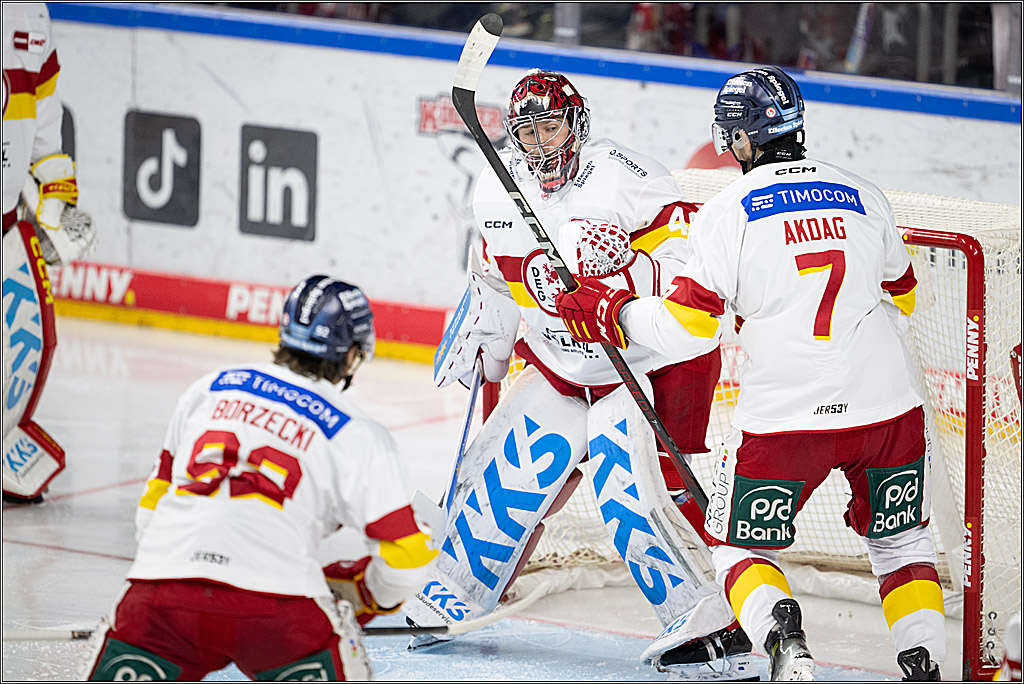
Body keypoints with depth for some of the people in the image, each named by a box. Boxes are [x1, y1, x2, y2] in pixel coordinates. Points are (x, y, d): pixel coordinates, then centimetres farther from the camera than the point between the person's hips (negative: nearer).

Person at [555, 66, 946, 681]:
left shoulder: (730, 211, -4)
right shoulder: (864, 197, 10)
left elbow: (688, 322, -7)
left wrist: (611, 313, 8)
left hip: (785, 416, -3)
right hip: (888, 405, 3)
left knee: (743, 548, 13)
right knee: (900, 540, 23)